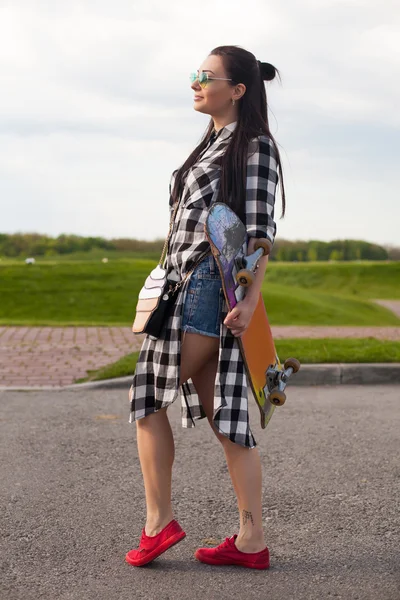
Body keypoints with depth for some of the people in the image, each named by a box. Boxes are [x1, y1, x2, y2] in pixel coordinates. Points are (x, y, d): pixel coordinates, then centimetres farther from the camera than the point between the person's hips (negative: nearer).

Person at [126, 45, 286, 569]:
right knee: (224, 413, 5)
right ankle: (251, 540, 9)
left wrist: (250, 300, -21)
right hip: (188, 285, 9)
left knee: (149, 398, -3)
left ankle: (159, 521, 7)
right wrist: (171, 283, 20)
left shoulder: (254, 145, -5)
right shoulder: (213, 144, 21)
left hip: (211, 288, -9)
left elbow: (260, 230, -13)